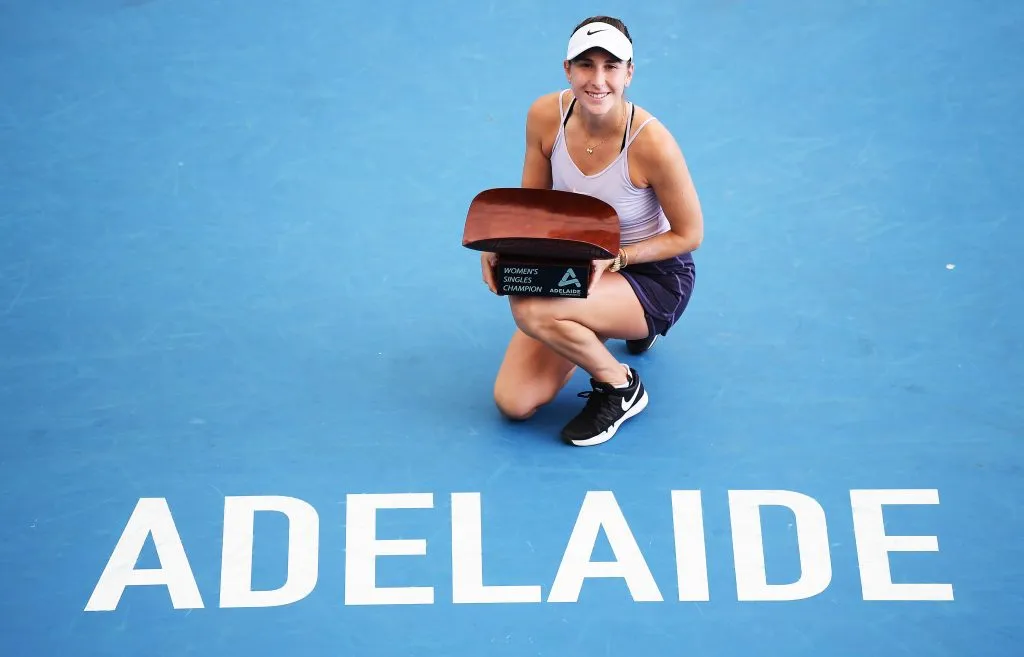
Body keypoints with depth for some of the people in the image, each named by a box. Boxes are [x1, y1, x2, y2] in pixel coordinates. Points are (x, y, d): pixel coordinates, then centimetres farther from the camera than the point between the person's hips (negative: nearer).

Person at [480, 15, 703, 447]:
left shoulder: (650, 142, -27)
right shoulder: (546, 115, -14)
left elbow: (689, 234, -14)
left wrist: (614, 259, -26)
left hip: (653, 276, -5)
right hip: (578, 267, 6)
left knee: (529, 309, -34)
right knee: (513, 403, -4)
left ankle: (621, 387, -5)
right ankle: (601, 330, 21)